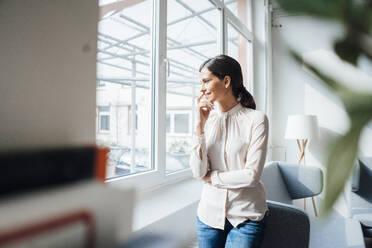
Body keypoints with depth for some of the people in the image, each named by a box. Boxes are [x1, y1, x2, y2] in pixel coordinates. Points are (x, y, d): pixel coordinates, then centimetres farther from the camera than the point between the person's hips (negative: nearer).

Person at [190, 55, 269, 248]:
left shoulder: (256, 119, -11)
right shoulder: (207, 119, -1)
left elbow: (251, 175, -15)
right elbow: (198, 172, -10)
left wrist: (211, 176, -7)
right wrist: (200, 125, -15)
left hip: (246, 216, -3)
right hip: (209, 212, 3)